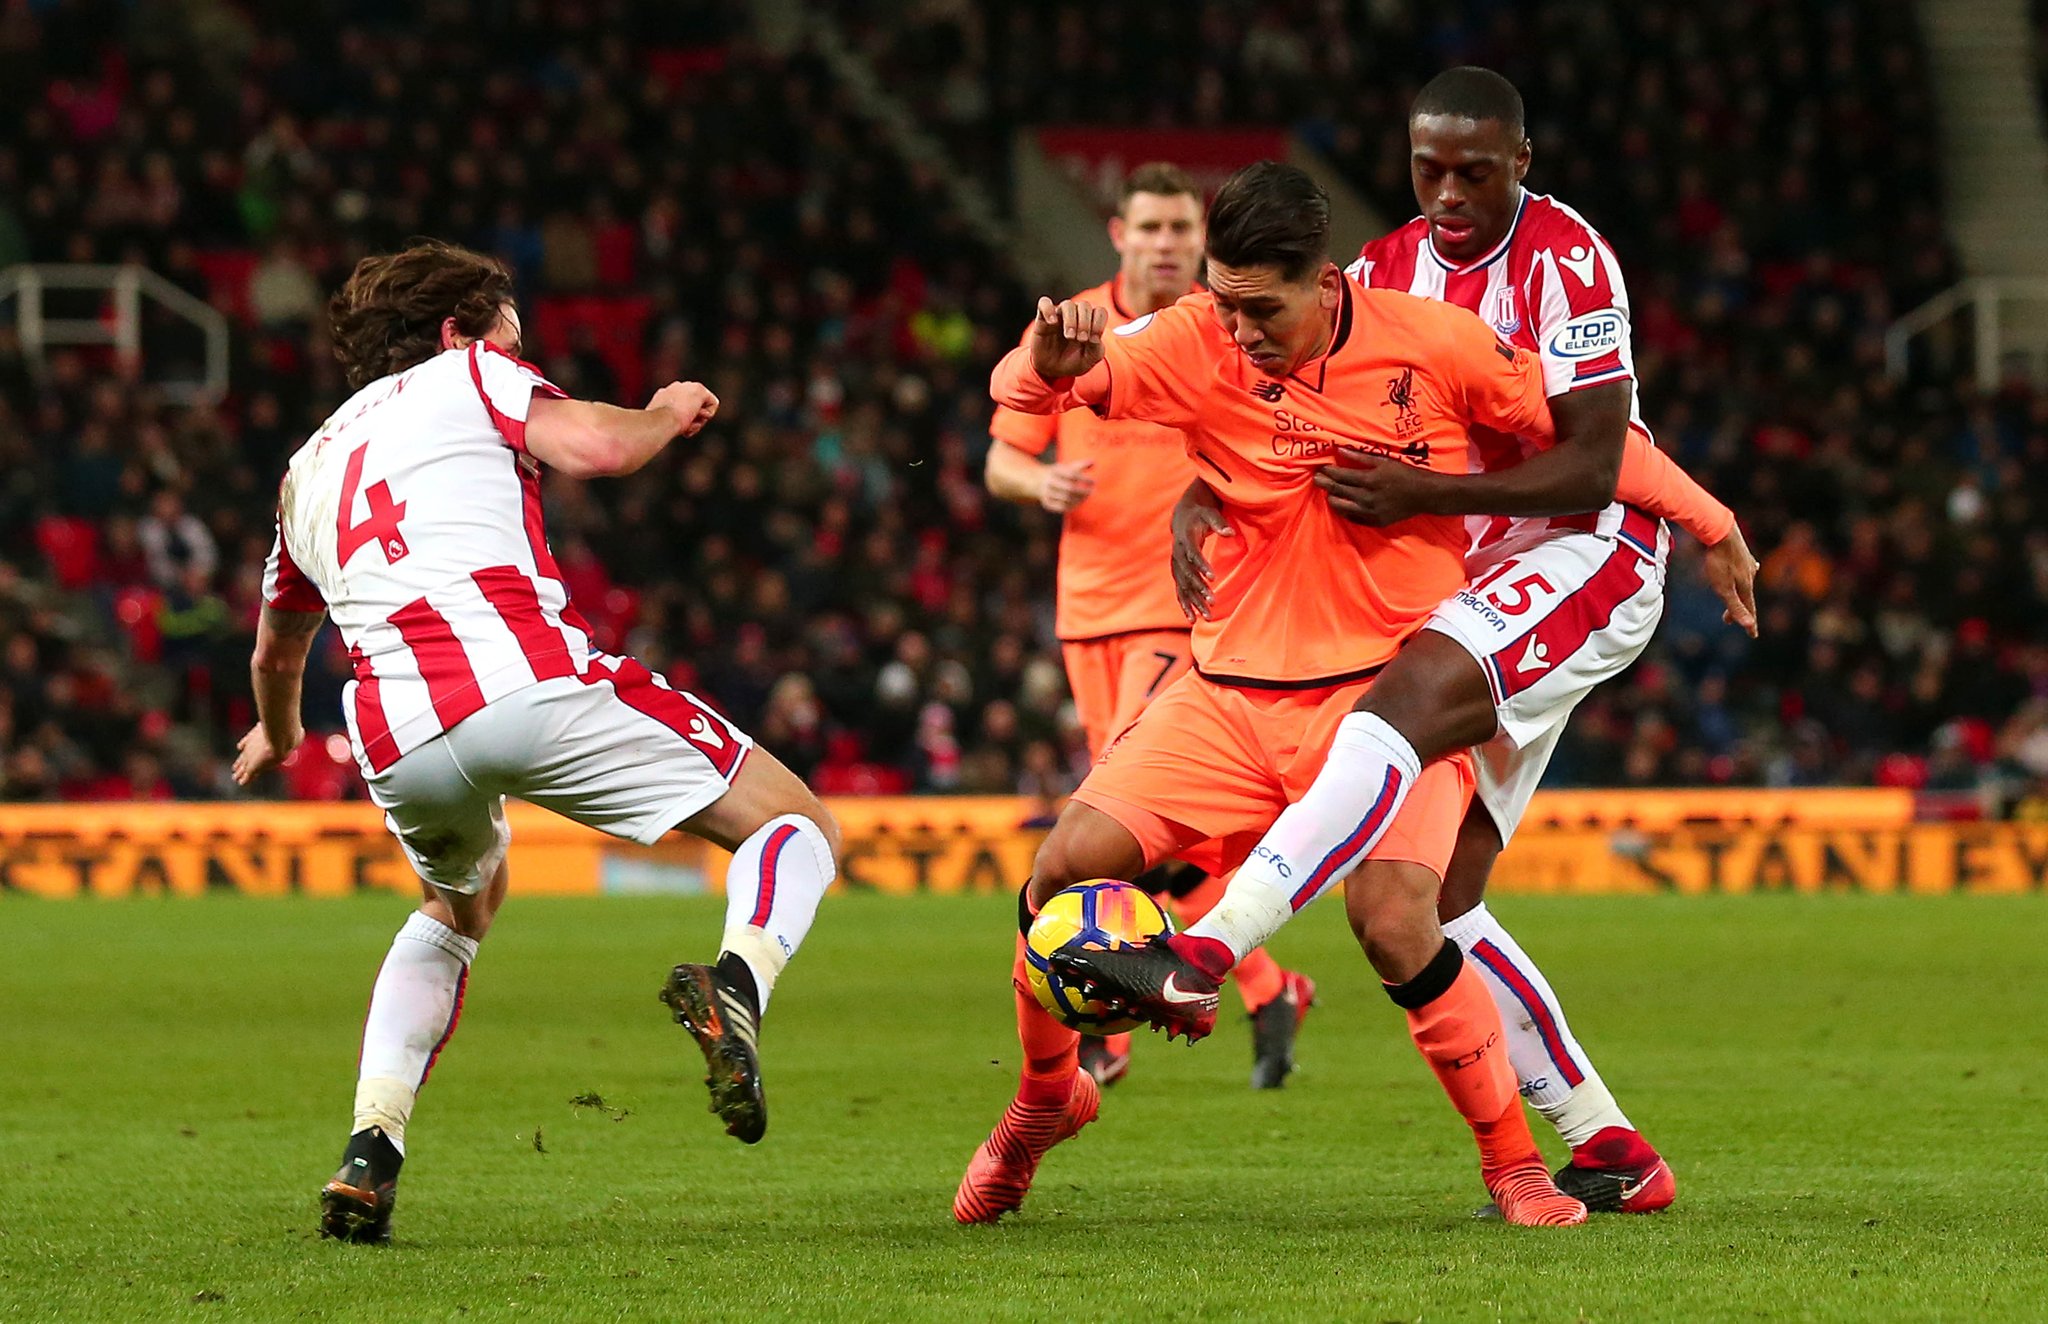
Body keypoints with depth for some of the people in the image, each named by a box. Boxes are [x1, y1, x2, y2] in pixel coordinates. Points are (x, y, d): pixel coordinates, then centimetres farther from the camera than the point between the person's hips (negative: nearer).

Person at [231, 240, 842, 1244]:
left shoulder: (309, 466, 33)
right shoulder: (467, 375, 17)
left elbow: (276, 651, 47)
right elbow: (592, 448, -2)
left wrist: (277, 736, 68)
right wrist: (666, 414, 20)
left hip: (395, 736, 5)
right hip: (530, 680, -5)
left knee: (457, 908, 37)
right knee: (796, 826, 5)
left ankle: (369, 1155, 17)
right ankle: (734, 989, -29)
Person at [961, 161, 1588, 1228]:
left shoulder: (1435, 344, -10)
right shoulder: (1202, 342, -6)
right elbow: (1023, 398, -7)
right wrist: (1049, 359, -31)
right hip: (1235, 688, 3)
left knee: (1394, 922, -25)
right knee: (1065, 869, -9)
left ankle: (1514, 1165, -7)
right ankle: (1047, 1097, 19)